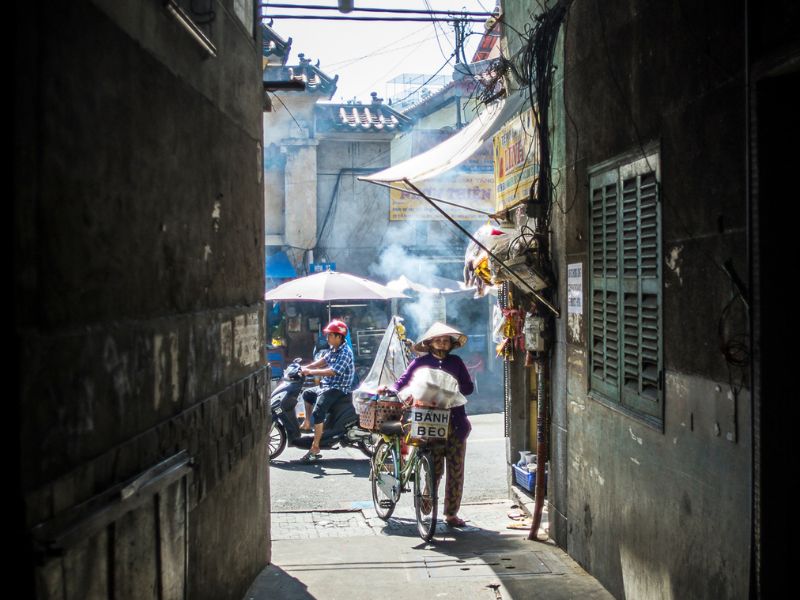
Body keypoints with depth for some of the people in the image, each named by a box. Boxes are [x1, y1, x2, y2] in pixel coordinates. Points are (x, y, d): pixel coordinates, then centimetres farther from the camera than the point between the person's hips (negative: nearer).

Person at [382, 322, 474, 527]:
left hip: (456, 423, 2)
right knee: (435, 468, -8)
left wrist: (454, 388, -8)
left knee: (456, 469, 2)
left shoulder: (456, 362, 13)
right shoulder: (421, 362, 7)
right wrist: (391, 390, -14)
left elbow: (469, 387, 10)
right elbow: (403, 380, 4)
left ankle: (451, 513, 10)